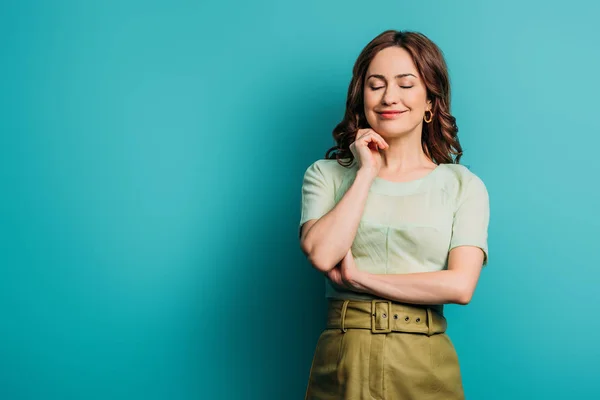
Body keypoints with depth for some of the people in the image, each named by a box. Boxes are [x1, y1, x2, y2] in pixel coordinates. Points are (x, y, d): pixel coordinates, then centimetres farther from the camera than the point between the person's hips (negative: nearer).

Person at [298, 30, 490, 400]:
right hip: (342, 359, 0)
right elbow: (321, 254, -13)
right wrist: (367, 173, -8)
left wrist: (357, 277, -11)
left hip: (425, 366, 0)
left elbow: (461, 285, -11)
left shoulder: (463, 185, 1)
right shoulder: (326, 174, 3)